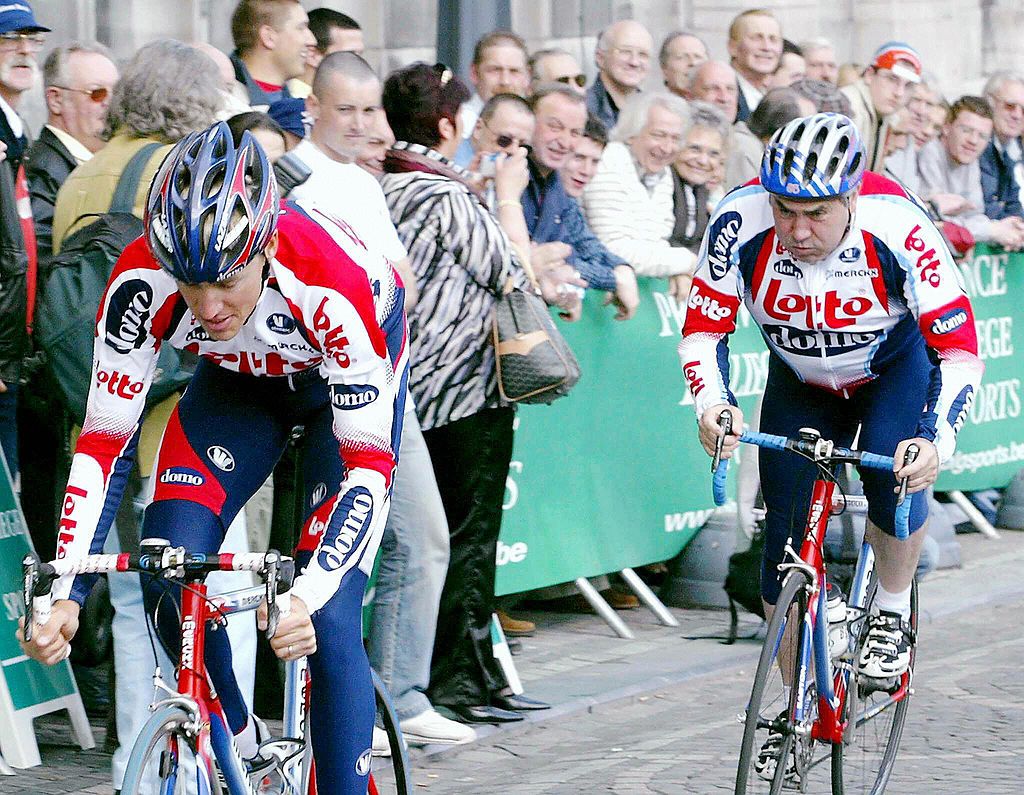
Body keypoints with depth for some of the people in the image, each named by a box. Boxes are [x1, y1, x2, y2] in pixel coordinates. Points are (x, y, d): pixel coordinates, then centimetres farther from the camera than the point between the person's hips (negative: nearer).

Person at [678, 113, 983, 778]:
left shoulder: (897, 226, -36)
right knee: (786, 544, -1)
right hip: (800, 382, 3)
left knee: (894, 468, -32)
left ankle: (893, 615, -5)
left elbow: (960, 347, -33)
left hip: (896, 367, -2)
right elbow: (704, 327, -20)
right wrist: (713, 404, -40)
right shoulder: (742, 220, -31)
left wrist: (938, 442, -48)